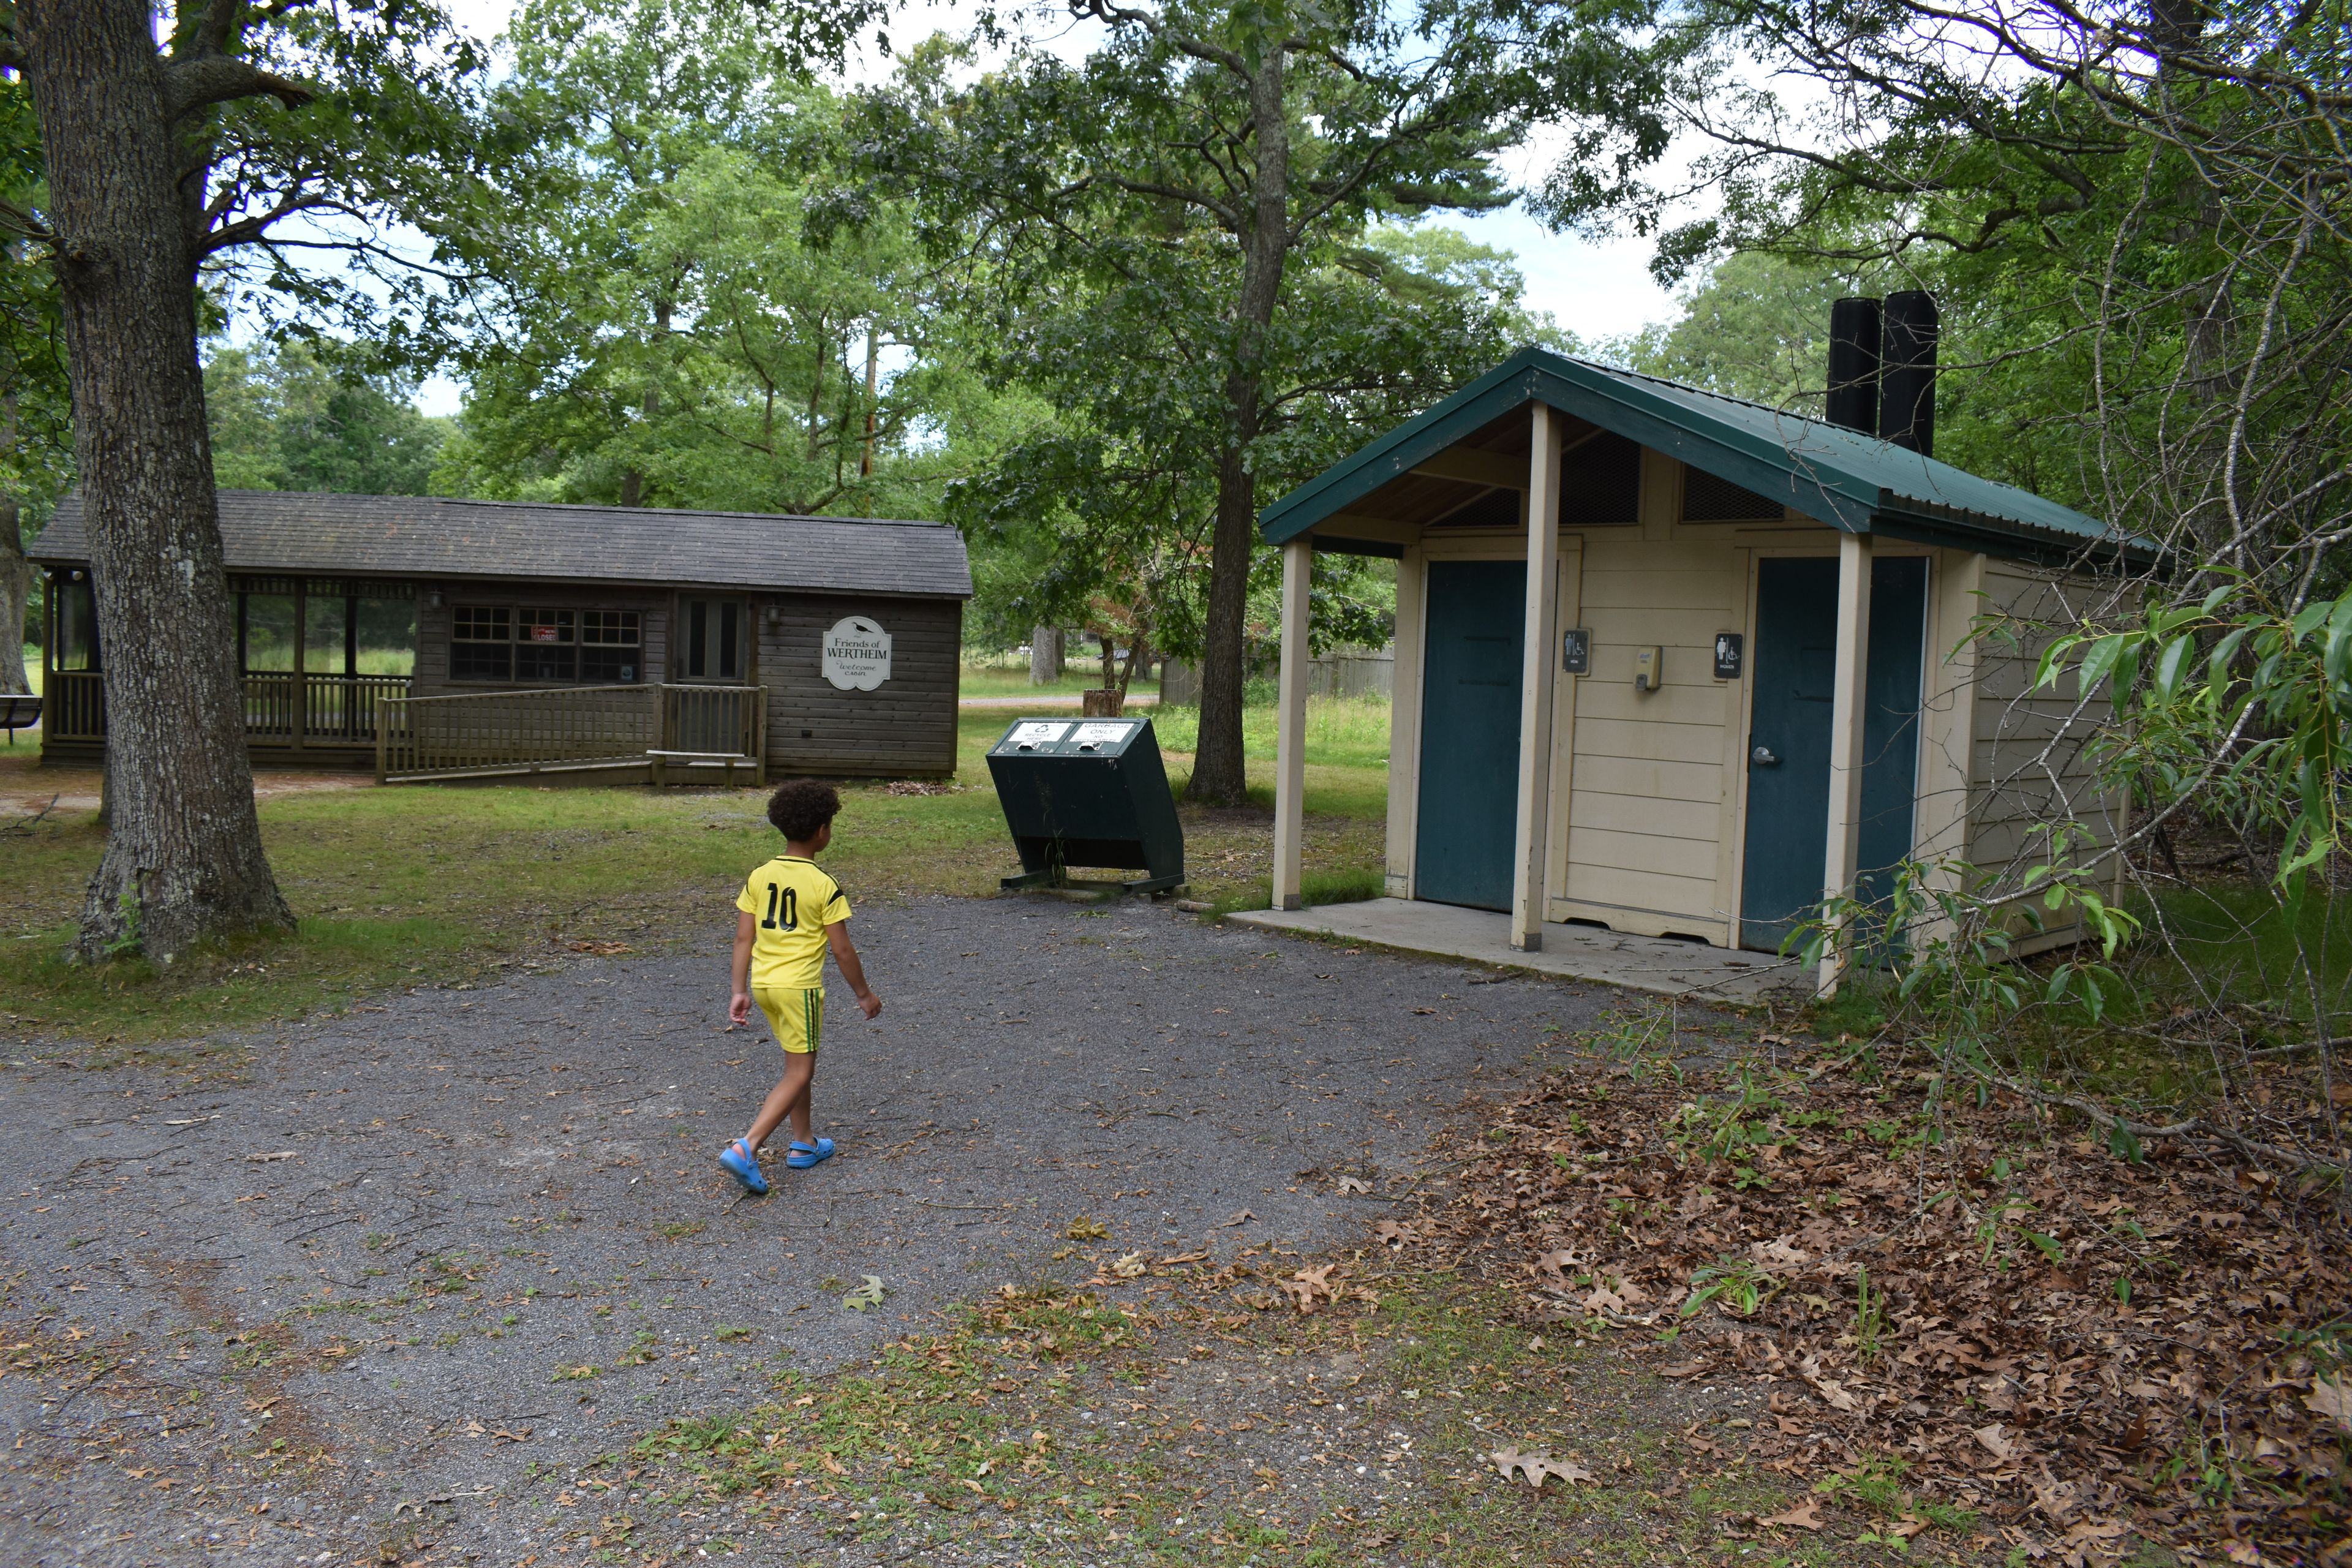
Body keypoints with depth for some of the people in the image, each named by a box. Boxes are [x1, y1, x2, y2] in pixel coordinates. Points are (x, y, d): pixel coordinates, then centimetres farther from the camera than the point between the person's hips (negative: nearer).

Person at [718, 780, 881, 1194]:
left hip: (763, 983, 7)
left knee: (798, 1062, 23)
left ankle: (804, 1144, 31)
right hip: (800, 986, -7)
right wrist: (864, 994, 2)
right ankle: (746, 1148, -12)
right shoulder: (825, 887, -14)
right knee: (799, 1074, 2)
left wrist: (740, 991, 8)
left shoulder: (759, 877, 1)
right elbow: (841, 950, -10)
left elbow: (743, 938, 2)